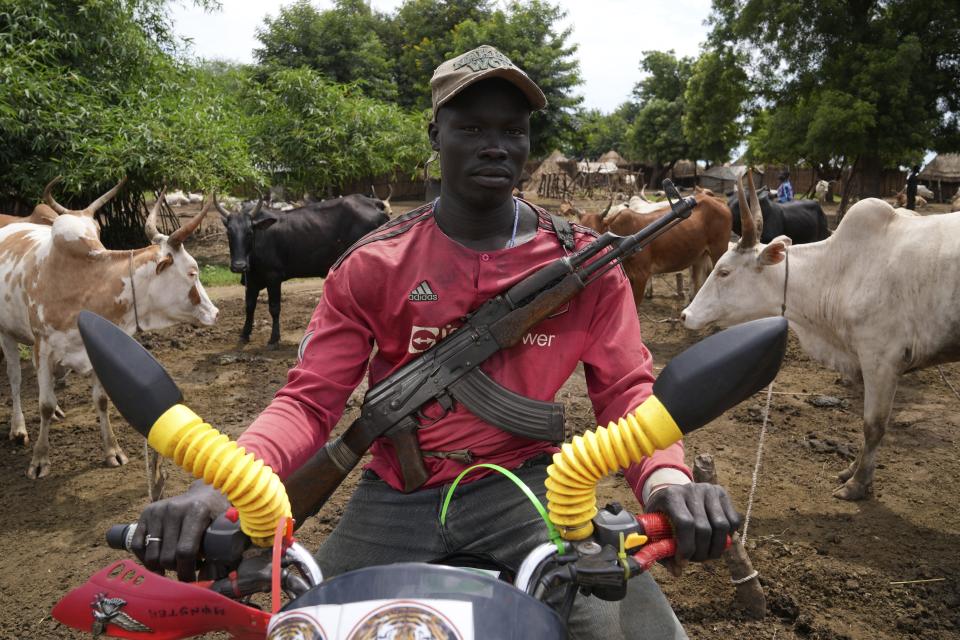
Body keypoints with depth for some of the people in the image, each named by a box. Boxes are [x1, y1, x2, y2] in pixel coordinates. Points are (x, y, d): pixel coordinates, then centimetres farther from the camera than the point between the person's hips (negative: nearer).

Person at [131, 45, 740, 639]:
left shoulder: (585, 261, -1)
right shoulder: (372, 265, -1)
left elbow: (627, 386, -4)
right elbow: (310, 399, -5)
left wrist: (666, 477, -27)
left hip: (523, 487, -1)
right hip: (392, 499, 2)